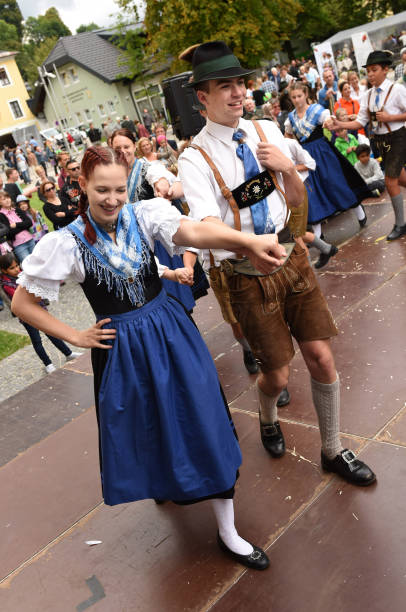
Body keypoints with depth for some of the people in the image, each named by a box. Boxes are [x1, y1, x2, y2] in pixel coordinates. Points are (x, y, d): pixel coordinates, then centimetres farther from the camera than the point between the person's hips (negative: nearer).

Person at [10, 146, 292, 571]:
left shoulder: (144, 215, -8)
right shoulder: (66, 243, -10)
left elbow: (193, 231, -28)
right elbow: (21, 304, -3)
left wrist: (249, 241, -47)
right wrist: (76, 337, -4)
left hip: (170, 332, 1)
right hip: (120, 347, -1)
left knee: (204, 424, 3)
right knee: (146, 431, 16)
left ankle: (228, 531, 20)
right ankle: (163, 482, 54)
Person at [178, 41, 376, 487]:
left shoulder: (267, 132, 3)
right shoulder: (195, 158, -12)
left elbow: (297, 200, 10)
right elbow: (208, 226, -27)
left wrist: (288, 167, -11)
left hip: (291, 259, 4)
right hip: (248, 276, -4)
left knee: (322, 359, 5)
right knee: (277, 375, 7)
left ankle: (333, 451, 28)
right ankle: (268, 418, 46)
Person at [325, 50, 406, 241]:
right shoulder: (368, 95, 5)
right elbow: (360, 122, 2)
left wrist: (390, 117, -22)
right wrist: (338, 124, -12)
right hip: (381, 141, 6)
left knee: (390, 181, -8)